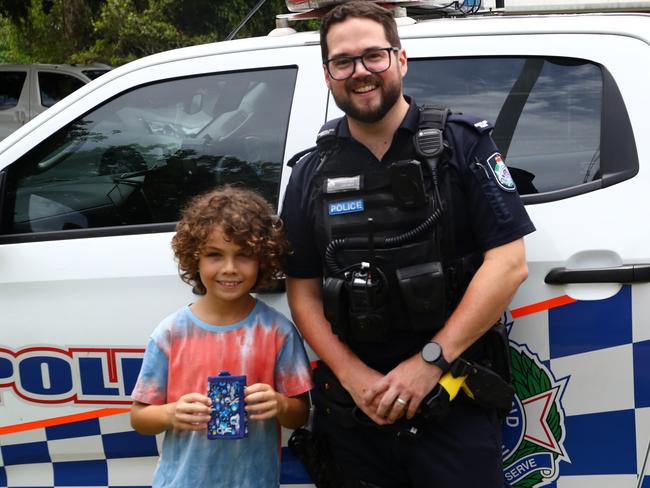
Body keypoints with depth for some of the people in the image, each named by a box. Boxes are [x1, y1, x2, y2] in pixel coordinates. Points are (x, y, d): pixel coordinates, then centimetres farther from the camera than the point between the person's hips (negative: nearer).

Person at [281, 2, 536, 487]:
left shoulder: (463, 144, -1)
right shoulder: (311, 174, 7)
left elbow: (508, 263, -8)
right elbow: (303, 293, 6)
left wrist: (431, 360, -15)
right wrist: (354, 376, -9)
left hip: (455, 408, -2)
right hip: (353, 412, 3)